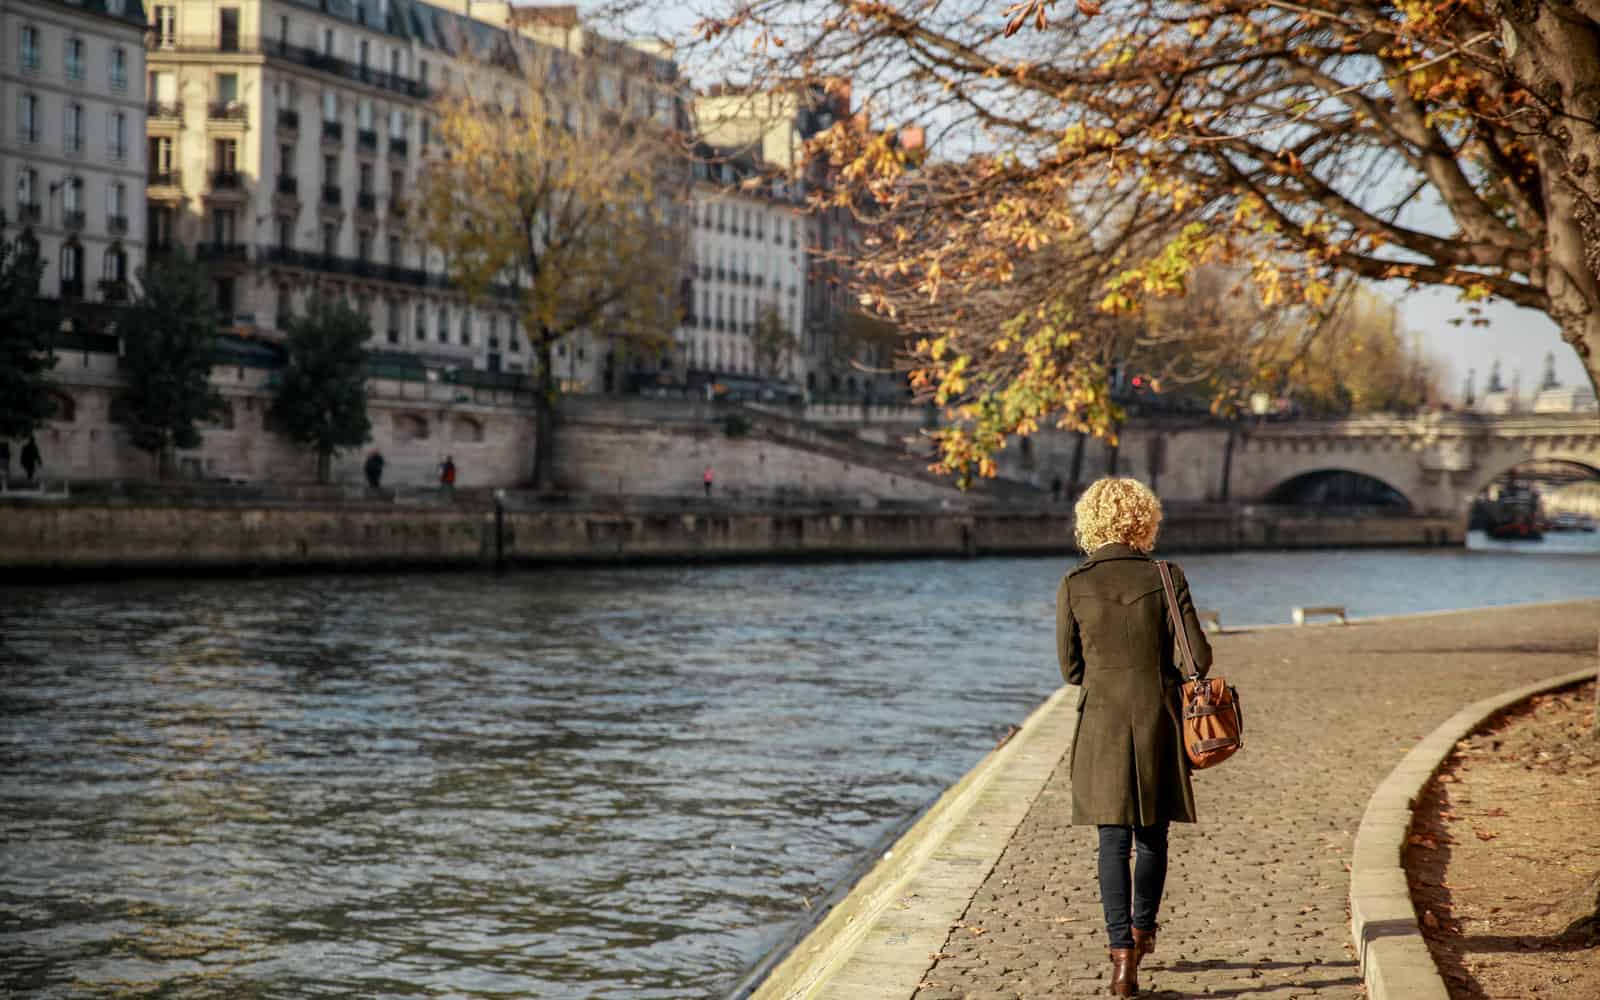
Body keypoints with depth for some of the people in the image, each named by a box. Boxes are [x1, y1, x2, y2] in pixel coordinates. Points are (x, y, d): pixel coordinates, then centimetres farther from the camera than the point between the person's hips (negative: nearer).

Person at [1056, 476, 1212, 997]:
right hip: (1158, 721, 0)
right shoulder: (1166, 578, -6)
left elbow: (1070, 668, 2)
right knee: (1153, 836, 18)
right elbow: (1199, 657, -6)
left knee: (1113, 841, 2)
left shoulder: (1073, 587, -5)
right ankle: (1142, 930, 35)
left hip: (1102, 724, 0)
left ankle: (1122, 953, -8)